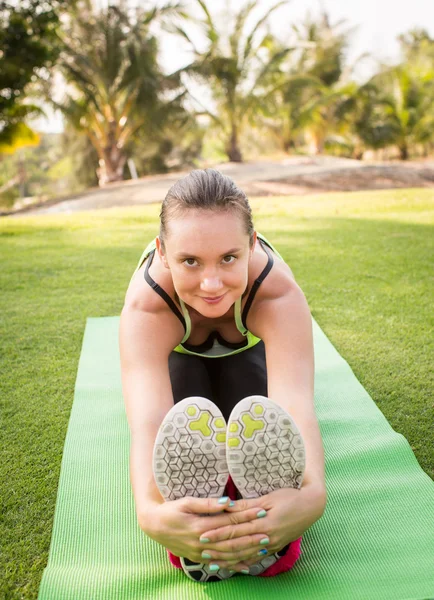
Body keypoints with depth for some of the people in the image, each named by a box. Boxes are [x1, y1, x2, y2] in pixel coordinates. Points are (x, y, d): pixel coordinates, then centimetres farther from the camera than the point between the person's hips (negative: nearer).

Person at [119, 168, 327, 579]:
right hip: (177, 349, 0)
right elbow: (148, 419, -53)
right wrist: (151, 512, -74)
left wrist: (313, 494, -72)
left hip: (247, 345, 0)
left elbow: (295, 404, -52)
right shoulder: (145, 305, -42)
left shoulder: (279, 293, -42)